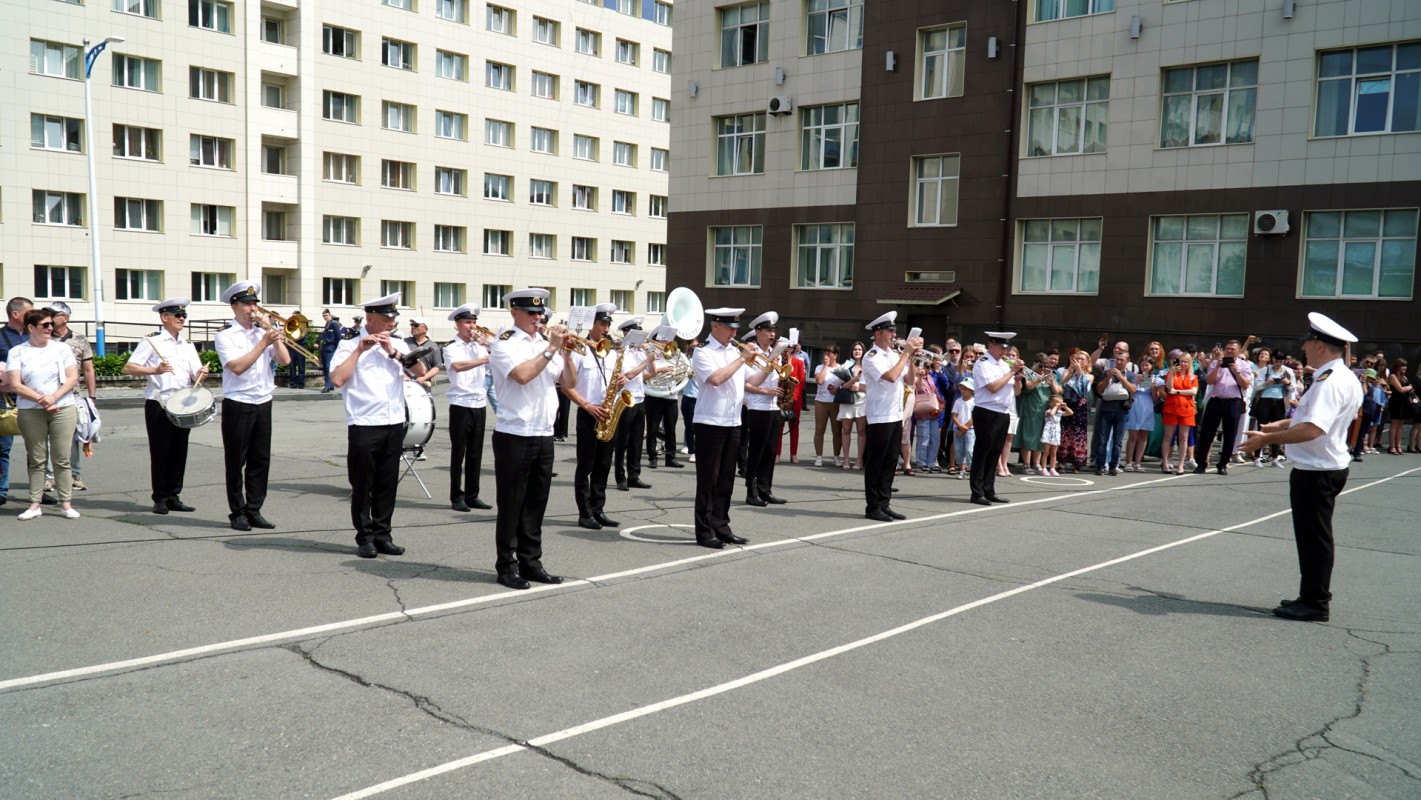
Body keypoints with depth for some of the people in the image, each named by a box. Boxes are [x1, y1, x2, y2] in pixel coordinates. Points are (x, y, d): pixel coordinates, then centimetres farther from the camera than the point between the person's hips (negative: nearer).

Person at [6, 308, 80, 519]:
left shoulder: (62, 348, 6)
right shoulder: (16, 352, 2)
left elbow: (73, 378, 1)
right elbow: (15, 385, -4)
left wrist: (54, 397, -13)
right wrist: (41, 399, -13)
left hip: (63, 409, 0)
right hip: (30, 412, 0)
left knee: (62, 459, 0)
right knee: (36, 460, 4)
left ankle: (66, 504, 3)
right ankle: (35, 504, 9)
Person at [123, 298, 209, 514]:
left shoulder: (188, 345, 17)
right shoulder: (151, 341, 0)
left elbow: (195, 377, 14)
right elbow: (128, 368, -7)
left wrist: (201, 374, -9)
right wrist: (155, 370, -19)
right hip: (159, 404, -5)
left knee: (179, 451, 5)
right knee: (160, 451, -1)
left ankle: (173, 496, 13)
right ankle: (160, 498, 8)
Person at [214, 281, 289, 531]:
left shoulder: (263, 332, 12)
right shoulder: (226, 335, -3)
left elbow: (285, 360, 3)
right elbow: (237, 367, -18)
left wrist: (276, 337, -8)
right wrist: (263, 343, -19)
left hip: (263, 404, 5)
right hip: (238, 405, -5)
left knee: (261, 460, 7)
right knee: (236, 462, 3)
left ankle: (254, 510, 14)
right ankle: (238, 513, 11)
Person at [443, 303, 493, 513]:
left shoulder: (480, 347, 12)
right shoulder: (451, 348, -3)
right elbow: (457, 366, -25)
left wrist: (488, 346, -6)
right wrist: (485, 359, -34)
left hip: (480, 405, 5)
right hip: (460, 405, -5)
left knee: (475, 453, 8)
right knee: (458, 453, 0)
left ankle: (472, 495, 16)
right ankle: (456, 497, 7)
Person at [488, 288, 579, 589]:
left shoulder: (545, 342, 13)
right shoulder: (505, 343, -6)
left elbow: (569, 382, 11)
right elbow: (522, 375, -24)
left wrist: (566, 352, -4)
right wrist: (551, 348, -17)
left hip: (544, 436, 6)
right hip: (514, 436, -6)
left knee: (536, 503, 11)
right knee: (512, 504, 2)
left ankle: (531, 562, 20)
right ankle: (506, 566, 10)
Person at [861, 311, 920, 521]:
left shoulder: (894, 354, 13)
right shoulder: (872, 357, -11)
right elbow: (891, 376, -24)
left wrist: (912, 356, 3)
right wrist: (906, 353, -16)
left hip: (896, 416, 8)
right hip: (880, 417, -8)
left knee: (890, 463, 11)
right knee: (875, 464, -1)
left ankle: (884, 504, 17)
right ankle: (872, 507, 5)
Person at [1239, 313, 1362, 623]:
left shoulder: (1330, 382, -23)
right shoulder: (1345, 378, 12)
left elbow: (1313, 429, -33)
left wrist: (1267, 438, -27)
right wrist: (1280, 425, 18)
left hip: (1316, 472, -11)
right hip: (1329, 467, 11)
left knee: (1314, 538, -2)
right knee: (1314, 537, 18)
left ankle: (1315, 604, 7)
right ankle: (1313, 597, 29)